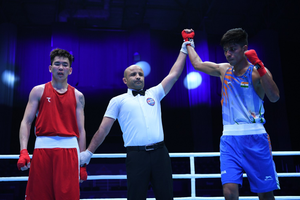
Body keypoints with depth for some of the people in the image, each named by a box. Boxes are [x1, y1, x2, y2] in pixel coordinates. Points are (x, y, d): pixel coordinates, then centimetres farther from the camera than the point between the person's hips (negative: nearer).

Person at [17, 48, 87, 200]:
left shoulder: (77, 96, 11)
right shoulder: (38, 91, 9)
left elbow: (81, 130, 10)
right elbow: (26, 122, 5)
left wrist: (82, 163, 7)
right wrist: (23, 151, -9)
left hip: (69, 149, 0)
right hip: (43, 147, 0)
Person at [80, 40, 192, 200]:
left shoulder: (154, 93, 18)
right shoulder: (118, 101, 10)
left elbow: (174, 74, 17)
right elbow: (103, 130, 9)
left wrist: (184, 50, 19)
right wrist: (88, 152, 6)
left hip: (160, 152, 3)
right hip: (136, 156, -2)